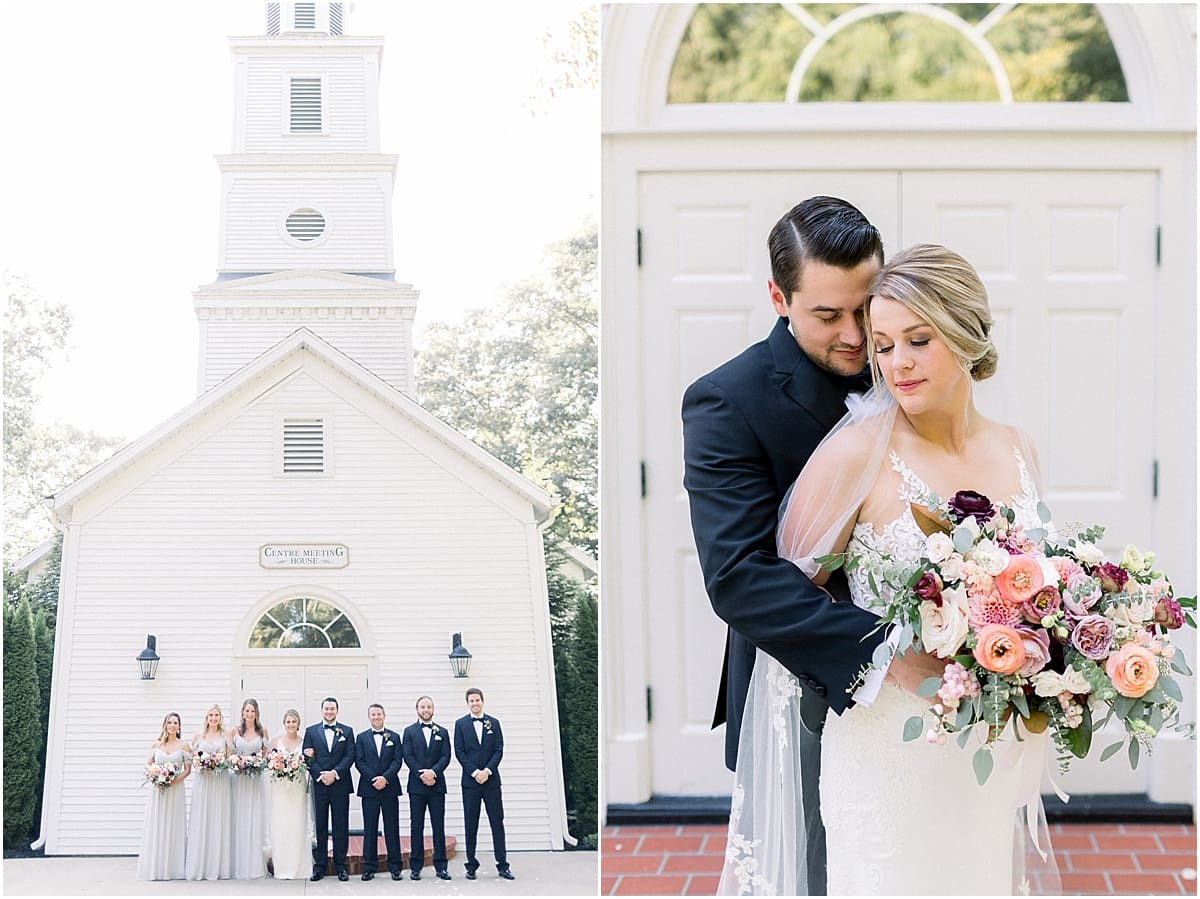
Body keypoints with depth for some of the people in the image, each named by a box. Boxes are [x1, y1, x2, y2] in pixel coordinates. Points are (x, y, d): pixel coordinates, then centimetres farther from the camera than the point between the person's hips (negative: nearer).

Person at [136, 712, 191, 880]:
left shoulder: (183, 746, 4)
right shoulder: (155, 745, 8)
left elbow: (188, 769, 1)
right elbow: (148, 766, 8)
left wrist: (175, 781, -14)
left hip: (175, 790, -1)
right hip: (157, 790, 1)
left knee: (174, 827, -1)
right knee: (155, 827, 0)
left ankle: (173, 868, 2)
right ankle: (154, 868, 2)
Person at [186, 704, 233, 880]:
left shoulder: (225, 737, 8)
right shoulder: (198, 737, 10)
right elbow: (192, 759, 11)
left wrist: (221, 761, -12)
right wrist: (198, 763, -8)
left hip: (221, 782, 0)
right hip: (203, 782, 0)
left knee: (219, 822, -2)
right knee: (201, 822, -4)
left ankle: (218, 867, 1)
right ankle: (200, 867, -2)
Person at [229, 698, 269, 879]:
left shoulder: (262, 731, 6)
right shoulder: (235, 731, 5)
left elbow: (266, 753, 12)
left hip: (256, 779, 0)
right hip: (239, 778, 0)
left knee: (255, 819, -2)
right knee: (239, 821, -2)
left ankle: (255, 866, 2)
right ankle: (239, 866, 1)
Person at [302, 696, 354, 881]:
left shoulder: (346, 732, 8)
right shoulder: (311, 731, 9)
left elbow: (350, 756, 1)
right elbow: (307, 757, 2)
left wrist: (335, 773, -12)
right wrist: (320, 775, -11)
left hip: (340, 785, 0)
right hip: (318, 784, 0)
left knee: (340, 826, 2)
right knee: (319, 826, 2)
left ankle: (340, 866, 6)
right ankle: (319, 865, 6)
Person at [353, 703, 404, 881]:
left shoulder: (394, 737, 9)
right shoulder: (362, 738, 9)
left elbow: (397, 761, 1)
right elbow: (359, 762, 0)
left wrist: (385, 778, -14)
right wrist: (373, 779, -12)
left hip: (390, 788, 0)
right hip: (369, 789, 0)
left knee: (392, 828, 1)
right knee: (369, 829, 1)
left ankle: (395, 866, 4)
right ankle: (369, 867, 3)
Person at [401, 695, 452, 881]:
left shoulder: (442, 732, 12)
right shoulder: (410, 731, 7)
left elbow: (446, 756, 2)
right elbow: (408, 756, -2)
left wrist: (433, 772, -14)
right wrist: (421, 775, -13)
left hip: (436, 784, 1)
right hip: (416, 785, -1)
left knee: (438, 826, 0)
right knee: (416, 826, 1)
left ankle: (441, 866, 2)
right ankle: (416, 867, 4)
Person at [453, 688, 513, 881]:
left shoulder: (493, 723, 9)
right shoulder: (461, 724, 5)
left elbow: (499, 750, 3)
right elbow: (459, 751, -1)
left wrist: (487, 771, -11)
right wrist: (475, 772, -11)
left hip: (491, 780, 1)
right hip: (470, 780, -1)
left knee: (497, 822, 0)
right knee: (471, 825, 1)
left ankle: (503, 865, 3)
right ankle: (471, 865, 6)